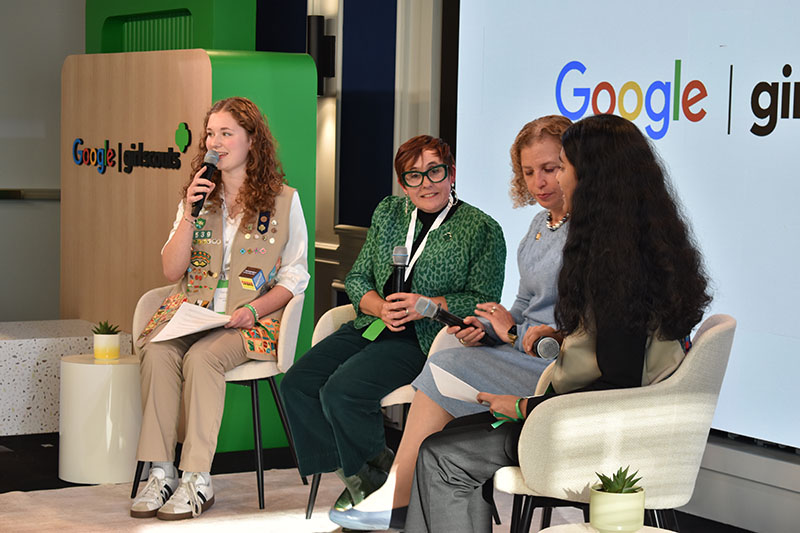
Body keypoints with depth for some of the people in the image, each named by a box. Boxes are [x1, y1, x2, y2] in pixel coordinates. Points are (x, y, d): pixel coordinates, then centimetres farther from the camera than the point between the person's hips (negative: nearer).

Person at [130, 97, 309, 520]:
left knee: (202, 356, -34)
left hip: (250, 320, -3)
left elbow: (294, 276, 3)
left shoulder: (284, 200, 4)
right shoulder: (197, 196, 16)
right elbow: (171, 270, 9)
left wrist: (254, 309, -14)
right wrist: (189, 214, -3)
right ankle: (160, 473, -29)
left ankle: (197, 479, -31)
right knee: (157, 351, -29)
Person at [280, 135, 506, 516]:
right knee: (296, 384, -12)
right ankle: (356, 474, 2)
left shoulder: (482, 230, -2)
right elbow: (357, 277, 14)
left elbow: (483, 300, -6)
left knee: (341, 393, -26)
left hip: (424, 339, -6)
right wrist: (380, 307, -7)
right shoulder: (387, 213, 15)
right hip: (372, 325, 7)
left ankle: (376, 472, 2)